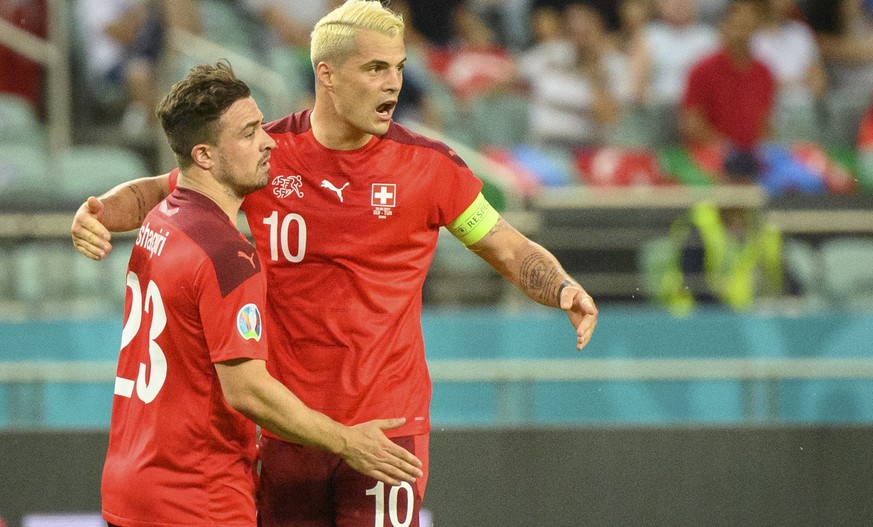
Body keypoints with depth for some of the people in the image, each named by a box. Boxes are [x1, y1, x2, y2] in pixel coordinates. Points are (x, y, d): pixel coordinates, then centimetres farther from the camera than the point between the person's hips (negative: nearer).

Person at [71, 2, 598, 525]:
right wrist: (98, 214, -8)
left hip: (388, 425, -1)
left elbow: (511, 251, 6)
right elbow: (158, 193, 12)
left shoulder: (430, 165, -3)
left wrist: (564, 288, -14)